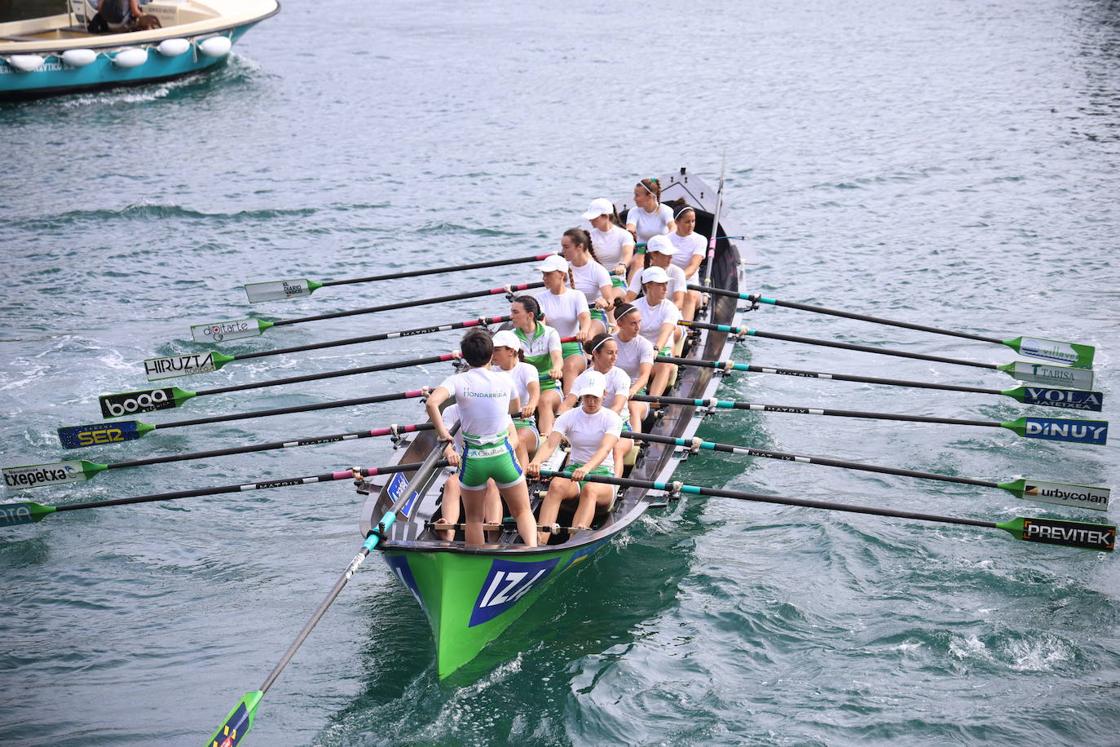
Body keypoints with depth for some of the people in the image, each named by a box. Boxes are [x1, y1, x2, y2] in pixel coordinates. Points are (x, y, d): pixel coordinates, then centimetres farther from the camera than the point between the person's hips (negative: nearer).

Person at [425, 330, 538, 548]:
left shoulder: (458, 380, -7)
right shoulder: (505, 380, 0)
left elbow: (432, 403, -24)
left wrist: (443, 434, -13)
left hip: (472, 458, -1)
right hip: (503, 455, 1)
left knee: (474, 519, 16)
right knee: (523, 511, 15)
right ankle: (532, 548, -9)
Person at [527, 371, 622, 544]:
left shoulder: (611, 418, -2)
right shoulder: (568, 417, 5)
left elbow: (605, 449, -21)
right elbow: (550, 444, -11)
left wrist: (587, 468, -42)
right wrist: (536, 461, -35)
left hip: (603, 472, -2)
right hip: (574, 470, 2)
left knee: (590, 489, -38)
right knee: (556, 484, -33)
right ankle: (540, 540, -49)